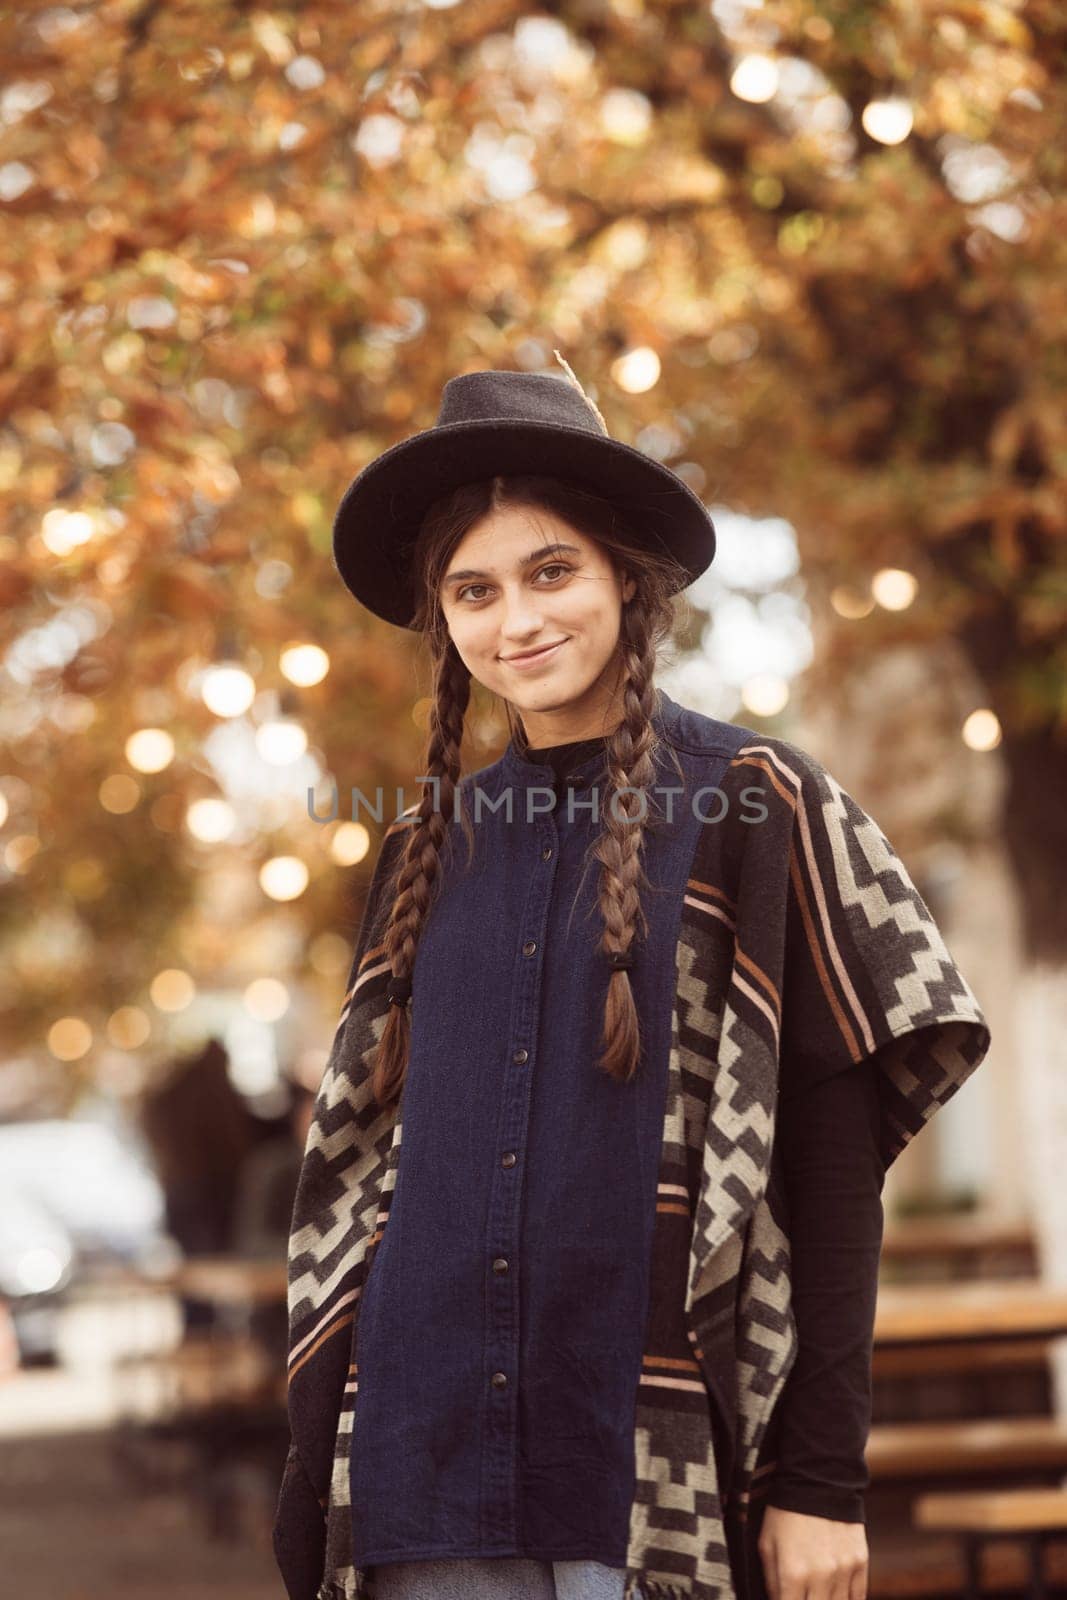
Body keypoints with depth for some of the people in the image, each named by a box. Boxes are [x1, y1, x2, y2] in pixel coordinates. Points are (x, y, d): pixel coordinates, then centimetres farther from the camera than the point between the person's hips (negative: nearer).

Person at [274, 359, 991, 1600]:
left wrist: (824, 1480, -9)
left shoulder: (755, 807, -1)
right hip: (428, 1473, 4)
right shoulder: (430, 847, 12)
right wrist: (323, 1469, 12)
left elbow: (836, 1170, -4)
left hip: (662, 1470, -4)